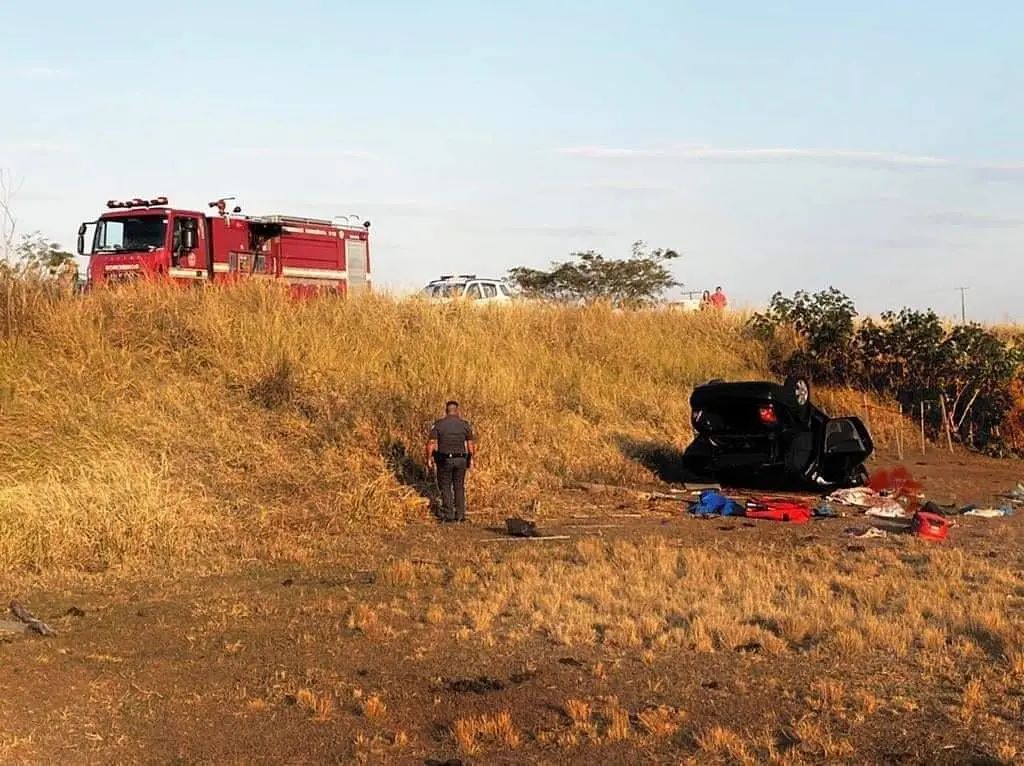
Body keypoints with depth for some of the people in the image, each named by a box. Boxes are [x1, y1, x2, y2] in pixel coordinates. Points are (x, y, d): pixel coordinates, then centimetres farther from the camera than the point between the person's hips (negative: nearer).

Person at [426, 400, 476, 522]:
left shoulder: (438, 424, -5)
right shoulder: (465, 425, 0)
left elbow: (431, 443, -10)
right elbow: (472, 444, 0)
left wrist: (429, 459, -1)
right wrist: (471, 459, 13)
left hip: (444, 460, -2)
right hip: (461, 460, 2)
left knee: (445, 486, 10)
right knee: (459, 487, 15)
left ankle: (448, 514, 6)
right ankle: (460, 514, 14)